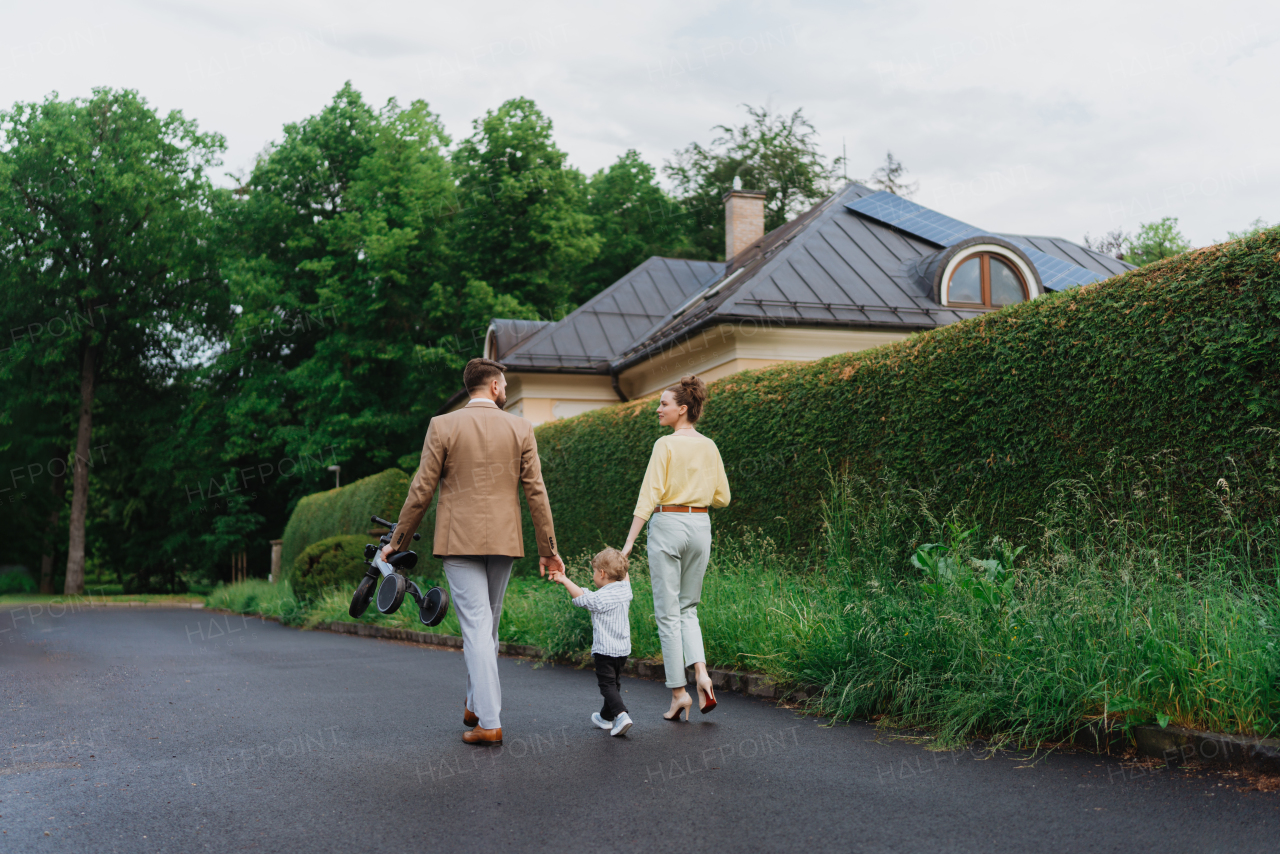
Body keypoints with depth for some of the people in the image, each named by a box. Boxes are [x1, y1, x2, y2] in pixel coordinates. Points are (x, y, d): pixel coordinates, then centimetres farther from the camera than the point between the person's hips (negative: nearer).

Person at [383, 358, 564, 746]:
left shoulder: (442, 426, -3)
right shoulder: (520, 429, 2)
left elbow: (421, 490, -2)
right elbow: (536, 492, 2)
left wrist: (397, 541, 8)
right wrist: (548, 549, 10)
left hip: (458, 540, -2)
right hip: (503, 540, 2)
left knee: (476, 626, -3)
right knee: (488, 624, 17)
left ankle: (489, 722, -8)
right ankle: (476, 703, 30)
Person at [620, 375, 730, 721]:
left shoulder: (666, 445, -9)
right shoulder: (710, 447, 8)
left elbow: (649, 496, -14)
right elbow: (722, 497, 11)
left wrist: (629, 542, -14)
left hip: (668, 525, -6)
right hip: (700, 527, 6)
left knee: (668, 613, 3)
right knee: (688, 608, 18)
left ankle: (679, 692, 4)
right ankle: (701, 673, -3)